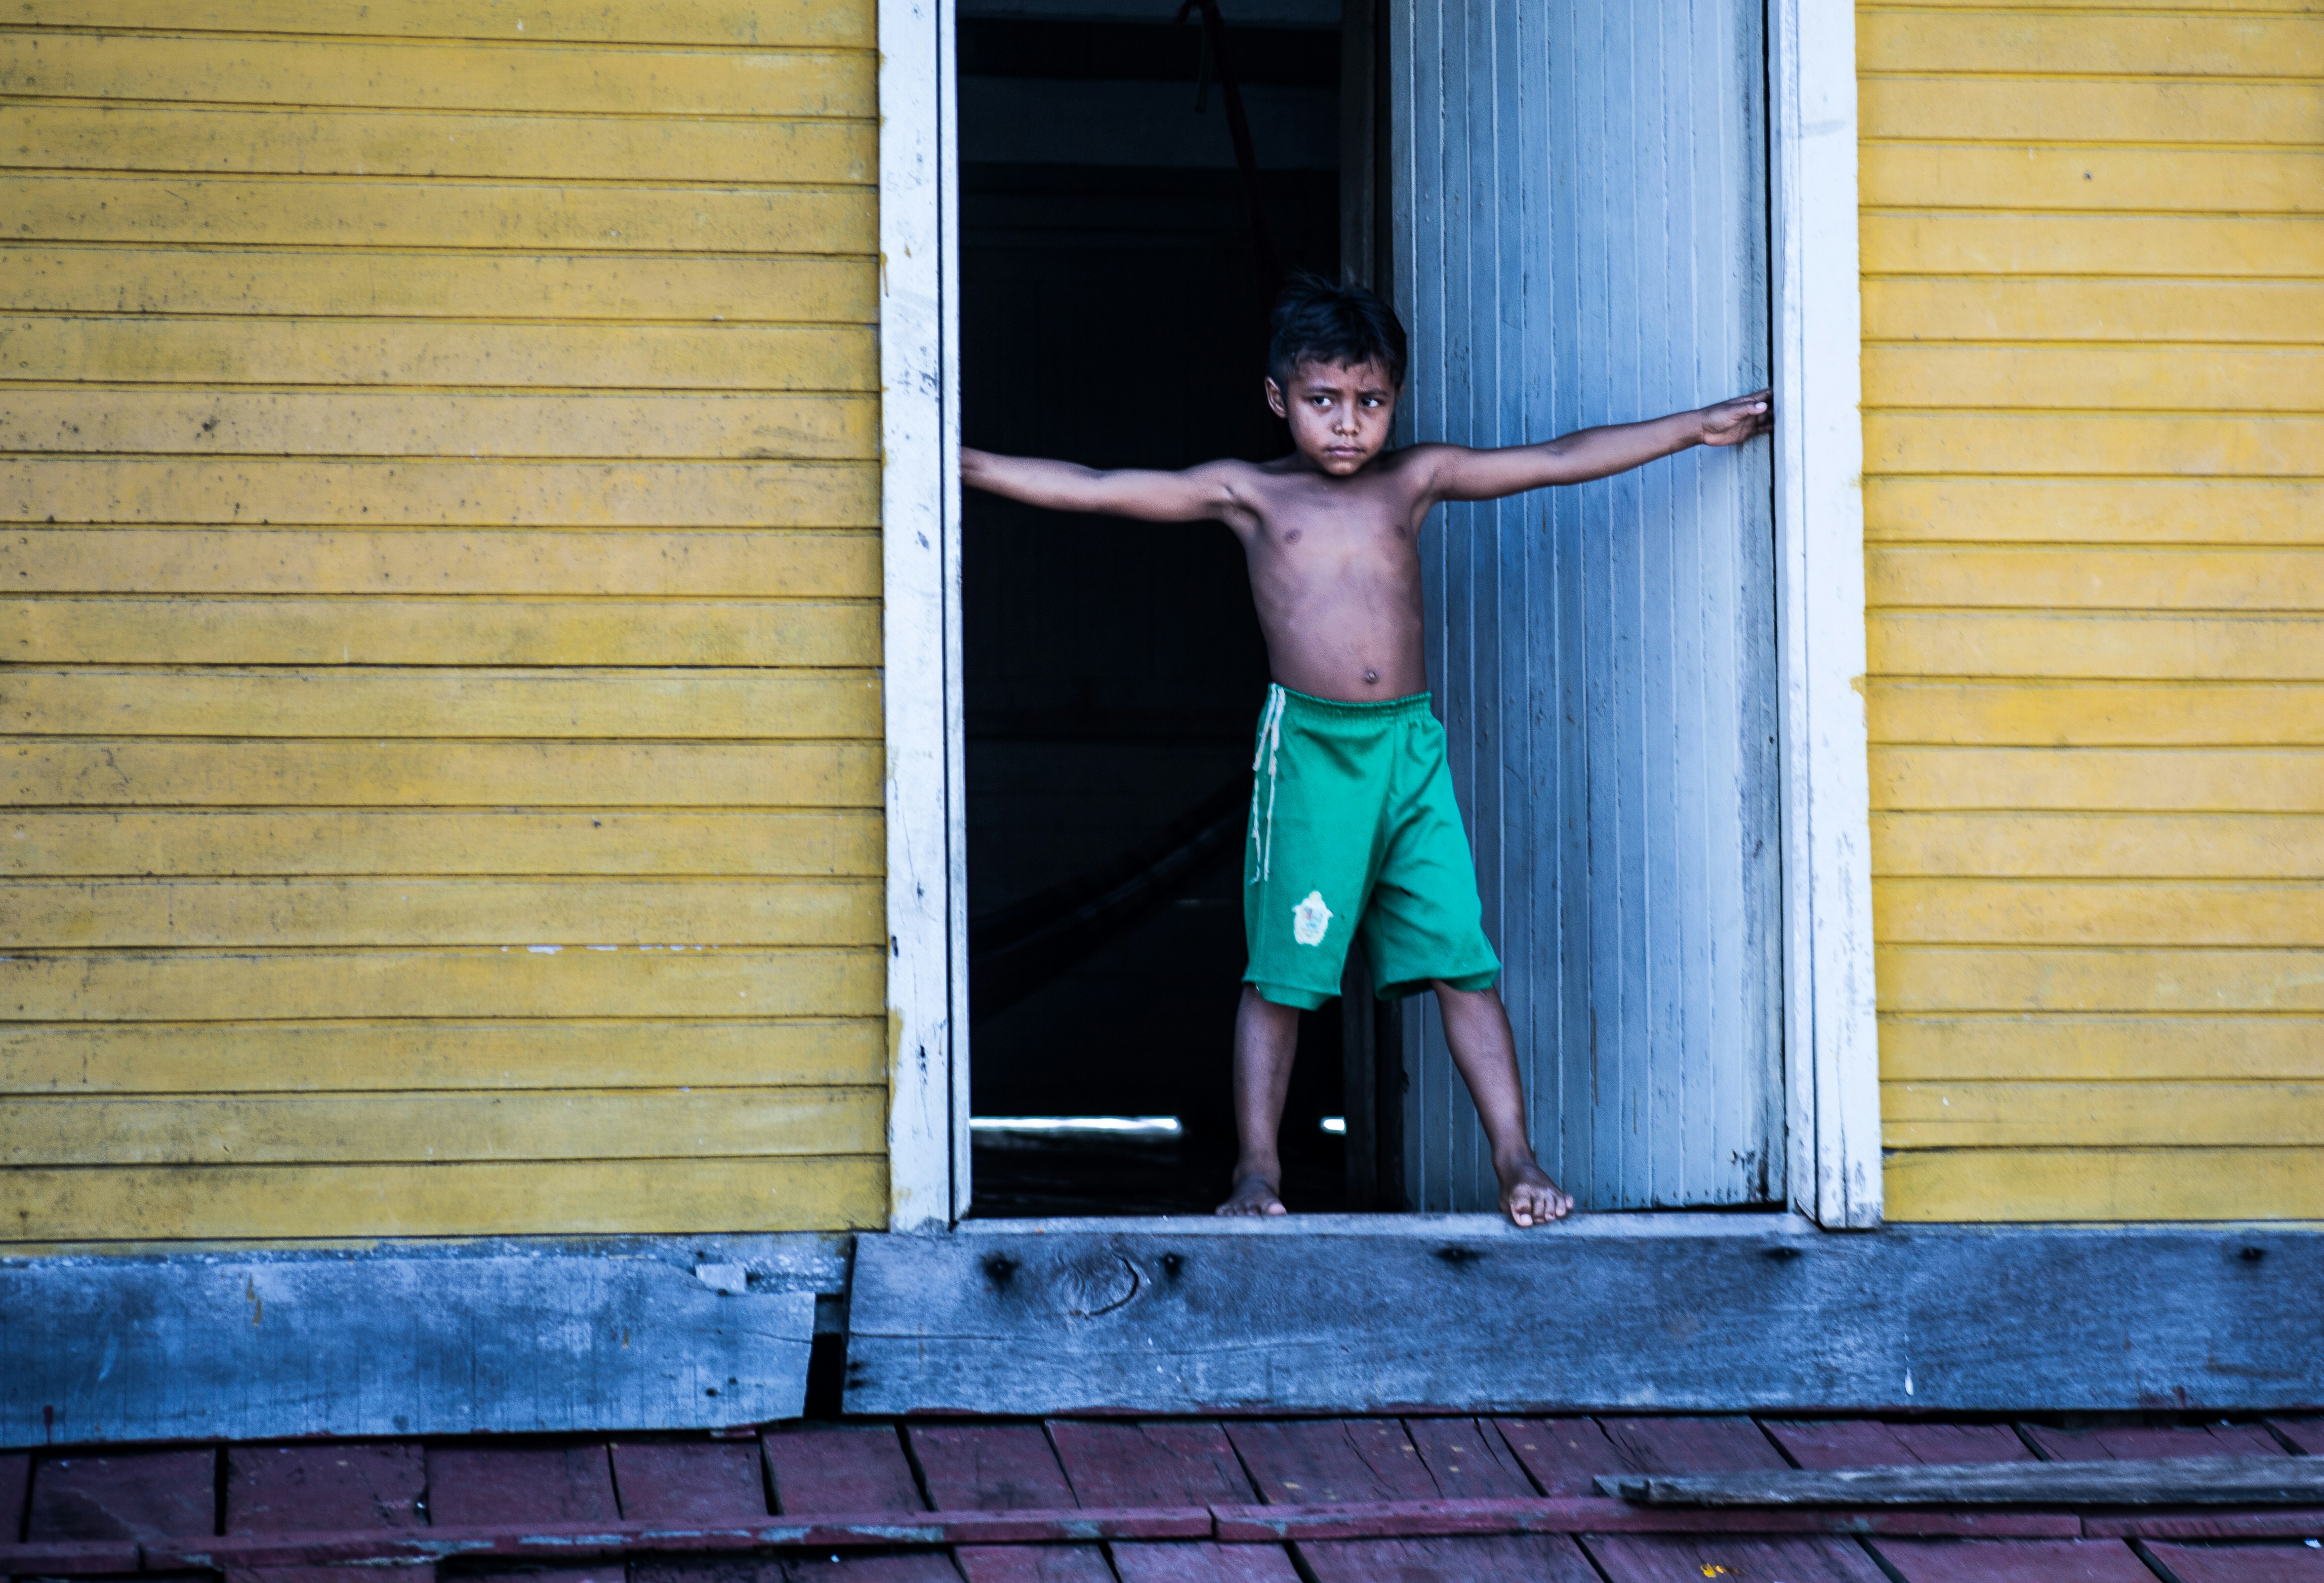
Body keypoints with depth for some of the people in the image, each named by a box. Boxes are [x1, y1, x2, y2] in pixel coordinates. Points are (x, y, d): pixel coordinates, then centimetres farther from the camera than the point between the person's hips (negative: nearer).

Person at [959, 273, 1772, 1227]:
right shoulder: (1248, 496, 5)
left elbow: (1562, 460, 13)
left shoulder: (1416, 481, 11)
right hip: (1307, 745, -2)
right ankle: (1257, 1173, 8)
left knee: (1462, 959, -2)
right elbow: (1092, 492, 2)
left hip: (1411, 744, 2)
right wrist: (969, 467, -4)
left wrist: (1696, 428, 12)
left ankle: (1516, 1159, 1)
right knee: (1280, 970, 1)